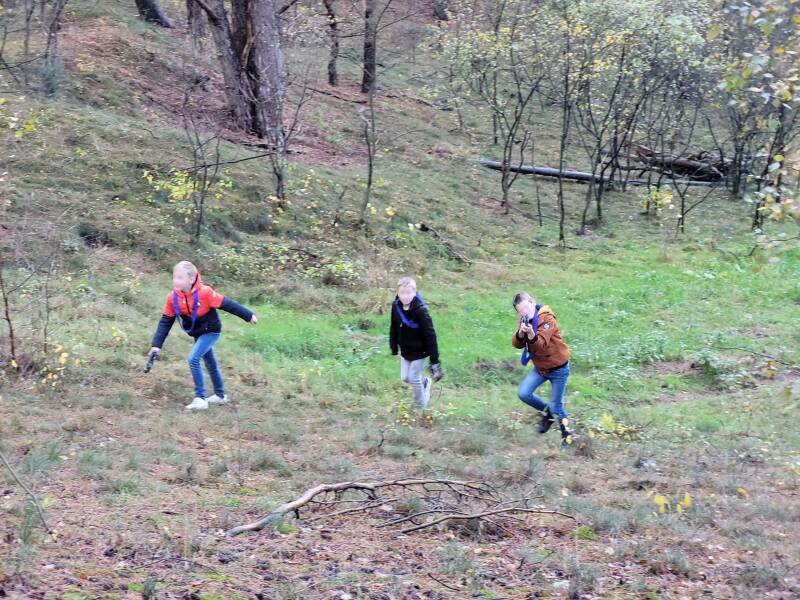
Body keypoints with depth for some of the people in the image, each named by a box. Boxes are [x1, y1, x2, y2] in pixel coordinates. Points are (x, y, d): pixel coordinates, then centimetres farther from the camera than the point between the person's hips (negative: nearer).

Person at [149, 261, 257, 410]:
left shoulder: (204, 293, -29)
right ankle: (220, 395, 40)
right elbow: (165, 322, -7)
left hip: (211, 331, -6)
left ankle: (200, 399, -13)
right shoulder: (172, 298, -15)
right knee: (210, 363, 21)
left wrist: (248, 316, -11)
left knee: (193, 359, -20)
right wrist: (156, 345, -13)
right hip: (197, 334, 6)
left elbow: (226, 304, -20)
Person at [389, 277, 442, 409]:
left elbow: (430, 335, -23)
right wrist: (394, 349, 8)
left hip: (419, 351, -6)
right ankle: (425, 382, 44)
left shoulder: (420, 310, -28)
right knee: (405, 377, 14)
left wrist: (434, 361, -22)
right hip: (405, 351, 6)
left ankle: (421, 407, 23)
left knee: (414, 378, 1)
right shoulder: (396, 306, -12)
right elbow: (394, 328, 3)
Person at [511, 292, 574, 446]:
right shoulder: (524, 320, -3)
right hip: (540, 367, 6)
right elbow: (516, 344, -12)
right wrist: (520, 334, -32)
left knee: (556, 407, -1)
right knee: (523, 393, -7)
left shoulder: (546, 318, -23)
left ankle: (568, 433, 24)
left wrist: (531, 335, -52)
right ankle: (547, 411, 19)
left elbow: (541, 345, -32)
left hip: (558, 368, -6)